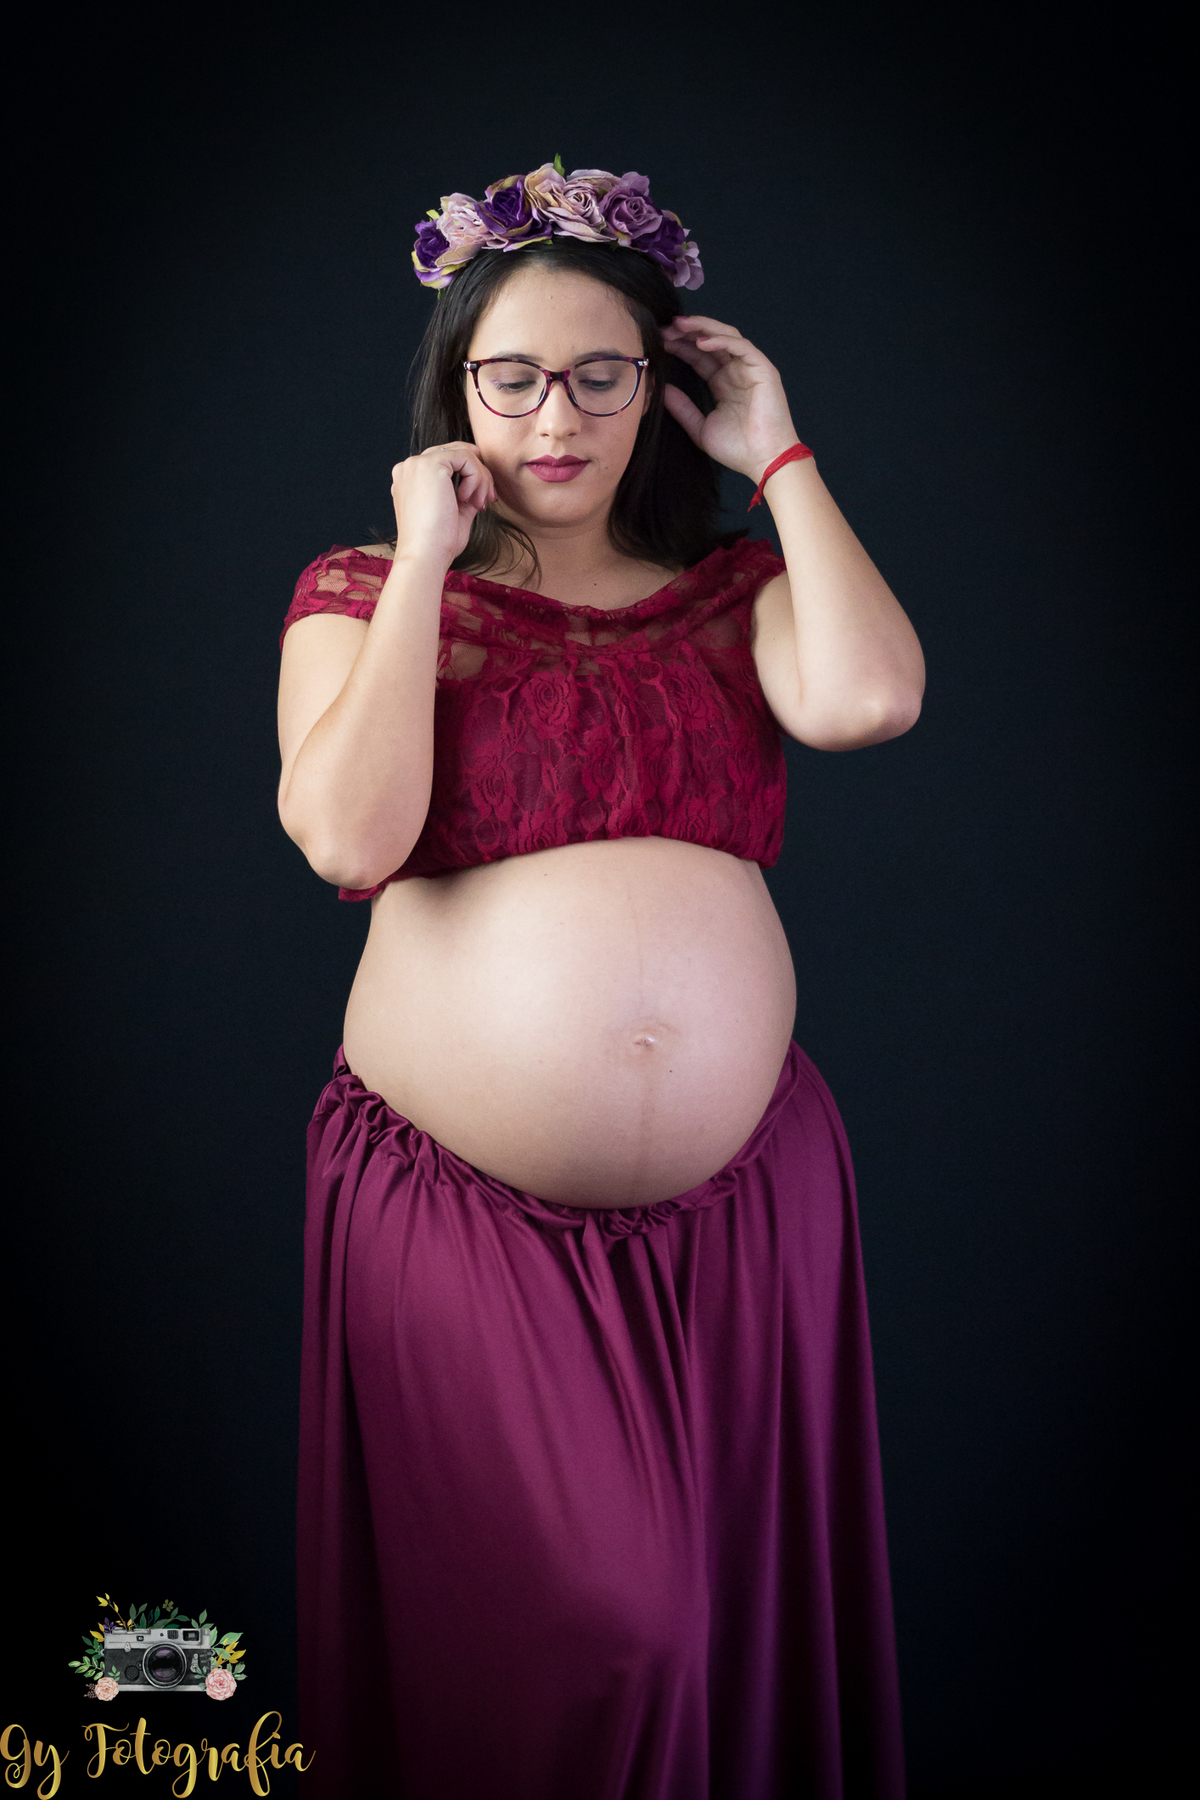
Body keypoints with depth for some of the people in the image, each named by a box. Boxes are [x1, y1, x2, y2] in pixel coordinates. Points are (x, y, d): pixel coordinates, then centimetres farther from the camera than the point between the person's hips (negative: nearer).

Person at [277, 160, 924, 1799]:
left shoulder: (733, 589, 9)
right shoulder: (362, 592, 5)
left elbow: (869, 699, -13)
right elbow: (350, 835, -13)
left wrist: (781, 455, -3)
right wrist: (426, 565, -9)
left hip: (741, 1202, 3)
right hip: (455, 1212, -2)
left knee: (732, 1613, 12)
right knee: (561, 1630, 0)